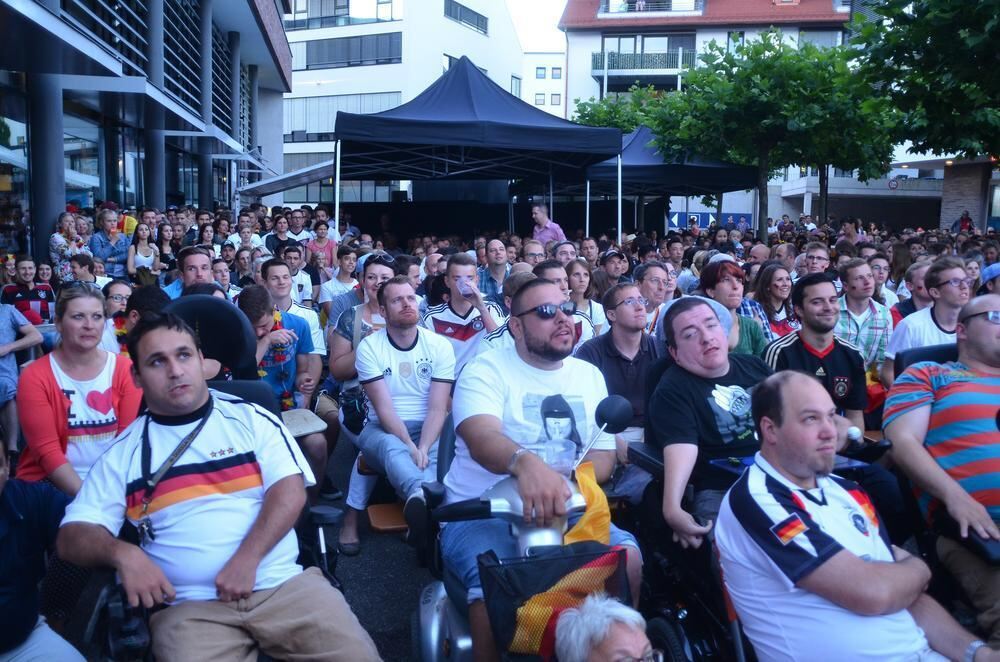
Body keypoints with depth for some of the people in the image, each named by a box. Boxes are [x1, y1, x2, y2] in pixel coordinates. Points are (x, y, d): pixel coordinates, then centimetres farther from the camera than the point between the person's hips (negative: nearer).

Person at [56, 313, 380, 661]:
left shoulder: (252, 418, 7)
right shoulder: (124, 453, 9)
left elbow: (290, 491, -2)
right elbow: (72, 534, 6)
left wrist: (246, 559, -16)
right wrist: (122, 553, -16)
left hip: (282, 583, 0)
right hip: (190, 607, 1)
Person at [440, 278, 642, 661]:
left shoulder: (589, 375, 11)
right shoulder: (486, 371, -6)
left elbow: (604, 454, 7)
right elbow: (482, 438, -25)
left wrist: (567, 482, -16)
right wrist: (526, 463, -49)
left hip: (564, 511, 5)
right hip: (481, 512, -4)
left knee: (627, 556, -19)